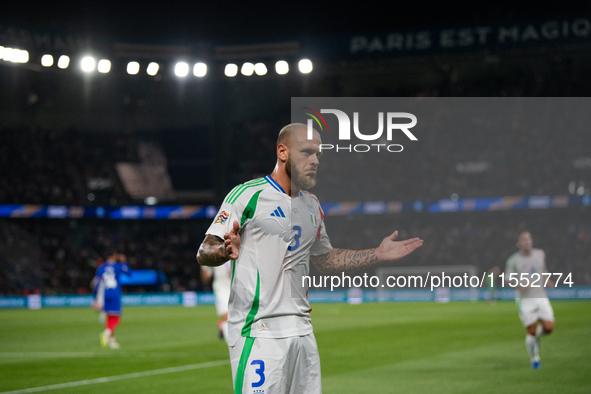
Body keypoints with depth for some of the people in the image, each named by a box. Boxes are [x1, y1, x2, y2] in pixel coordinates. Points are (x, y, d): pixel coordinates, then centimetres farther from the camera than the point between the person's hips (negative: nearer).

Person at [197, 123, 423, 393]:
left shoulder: (312, 205, 18)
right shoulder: (248, 194, -5)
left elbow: (325, 260, 30)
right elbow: (204, 253, -8)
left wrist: (378, 254, 23)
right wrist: (227, 250, -31)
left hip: (301, 329, 7)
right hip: (258, 331, -7)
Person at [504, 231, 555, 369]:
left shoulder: (540, 254, 6)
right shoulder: (513, 260, -6)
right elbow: (507, 279, -5)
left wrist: (546, 280, 7)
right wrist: (520, 285, -23)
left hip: (541, 297, 4)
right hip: (525, 300, -4)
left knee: (549, 328, -8)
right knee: (531, 331, -5)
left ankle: (537, 336, 27)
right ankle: (534, 359, 17)